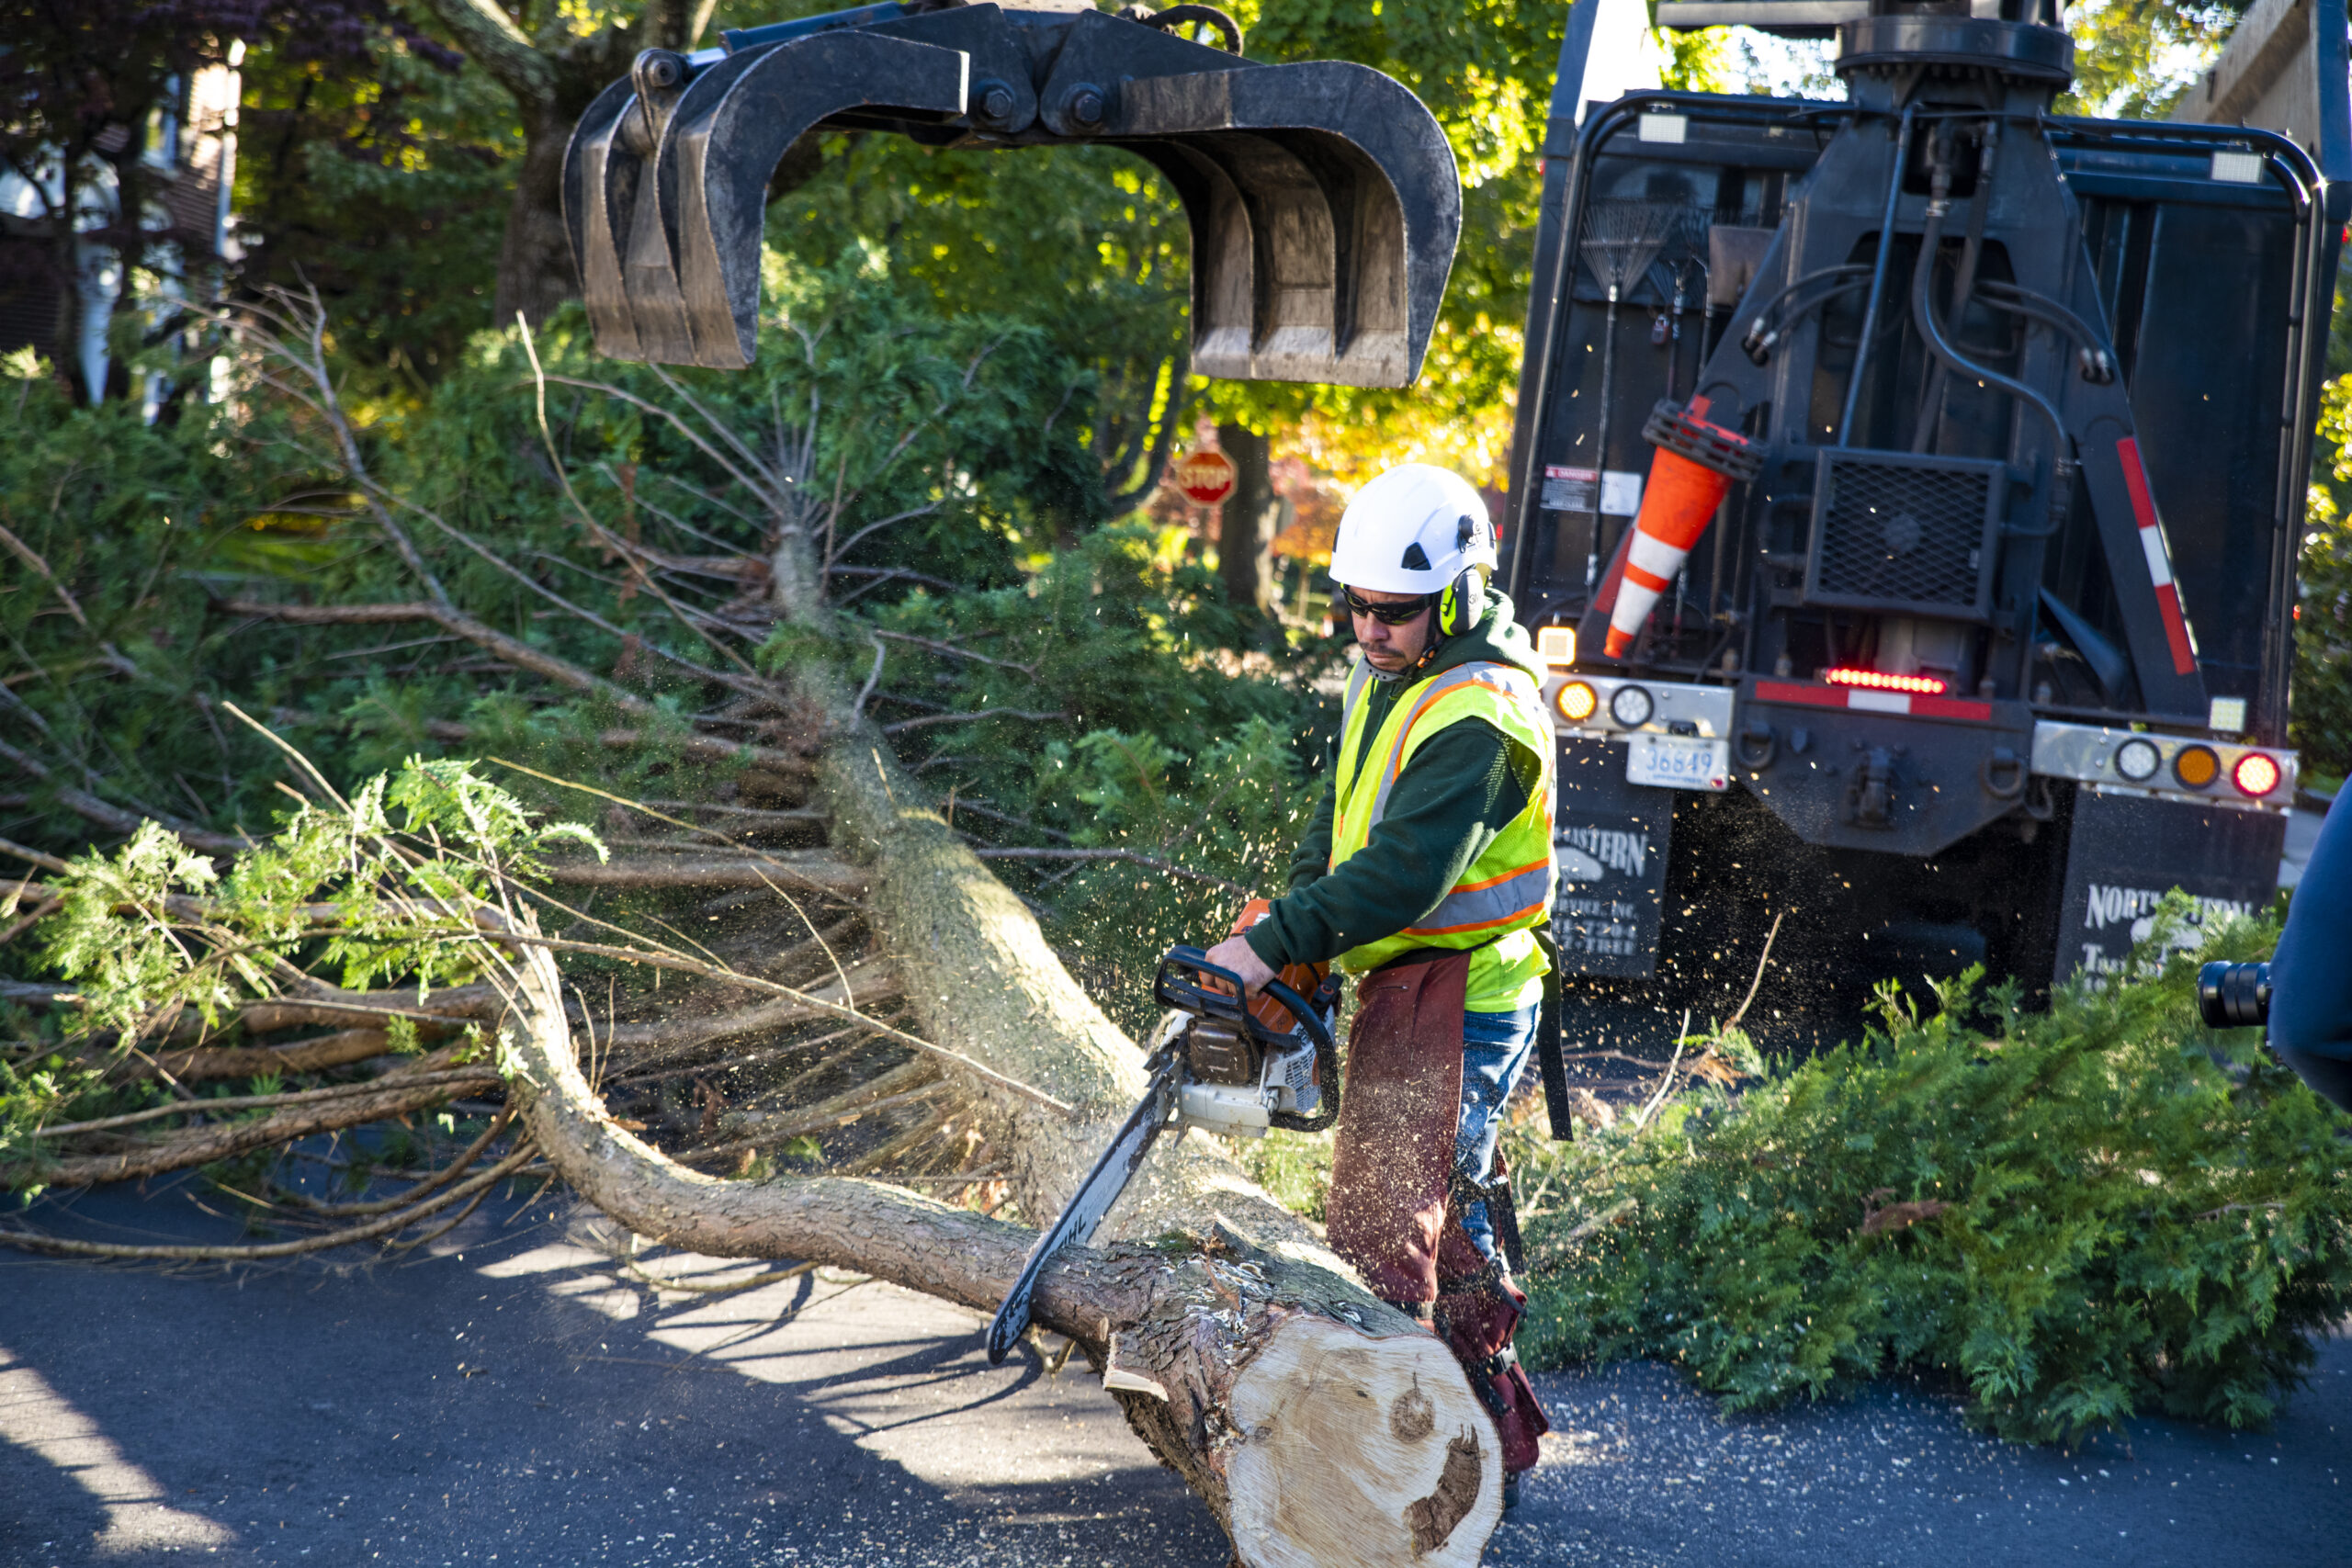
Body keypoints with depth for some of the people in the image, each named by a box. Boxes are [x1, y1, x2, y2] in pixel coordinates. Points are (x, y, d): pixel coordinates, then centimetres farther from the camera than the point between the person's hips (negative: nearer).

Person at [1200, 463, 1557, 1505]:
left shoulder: (1476, 715, -21)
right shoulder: (1391, 677, 11)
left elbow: (1403, 870, -28)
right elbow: (1340, 828, 16)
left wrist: (1276, 944, -29)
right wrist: (1288, 924, 2)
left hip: (1453, 1007, -10)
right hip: (1401, 991, 10)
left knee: (1385, 1235, -14)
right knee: (1451, 1222, 16)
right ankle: (1497, 1439, 26)